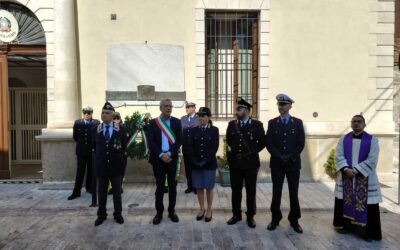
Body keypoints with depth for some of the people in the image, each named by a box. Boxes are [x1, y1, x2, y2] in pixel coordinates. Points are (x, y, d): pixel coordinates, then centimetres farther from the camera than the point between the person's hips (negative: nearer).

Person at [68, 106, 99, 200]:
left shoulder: (96, 123, -4)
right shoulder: (77, 123, 3)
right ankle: (76, 192, 7)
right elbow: (75, 137, 10)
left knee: (91, 171, 12)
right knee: (80, 171, 3)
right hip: (81, 150, 1)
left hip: (92, 150, 0)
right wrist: (81, 142, 8)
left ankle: (89, 187, 28)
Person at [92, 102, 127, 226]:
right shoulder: (96, 129, 2)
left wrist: (118, 154, 1)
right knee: (102, 191, 10)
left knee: (117, 191, 9)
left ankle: (118, 214, 21)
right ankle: (101, 214, 23)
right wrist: (99, 156, 8)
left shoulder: (121, 129, -3)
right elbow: (94, 146, 11)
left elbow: (124, 145, 4)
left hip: (116, 164, -1)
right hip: (101, 165, 1)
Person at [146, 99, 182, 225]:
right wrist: (161, 155, -14)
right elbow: (150, 142, -4)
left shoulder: (176, 122, 4)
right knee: (159, 187, 6)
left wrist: (169, 154, -14)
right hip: (158, 159, -1)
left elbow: (179, 140, -3)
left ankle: (171, 211, 22)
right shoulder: (153, 122, 2)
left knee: (172, 186, 9)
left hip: (172, 158, 1)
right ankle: (159, 212, 18)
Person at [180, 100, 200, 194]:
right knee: (188, 168, 10)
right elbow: (180, 131, 7)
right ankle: (190, 186, 22)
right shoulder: (182, 119, 8)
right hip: (185, 147, 4)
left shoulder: (199, 118, -7)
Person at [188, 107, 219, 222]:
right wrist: (195, 161, -10)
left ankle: (209, 210, 20)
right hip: (196, 163, 3)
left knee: (209, 187, 6)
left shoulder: (214, 130, -2)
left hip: (209, 163, -2)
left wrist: (205, 161, -16)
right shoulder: (193, 130, 6)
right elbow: (190, 146, 1)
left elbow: (215, 147, -9)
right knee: (199, 187, 9)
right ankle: (202, 208, 23)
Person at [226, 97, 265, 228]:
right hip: (234, 162, 3)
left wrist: (252, 152, 6)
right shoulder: (231, 124, 6)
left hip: (250, 163, -2)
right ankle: (236, 214, 24)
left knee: (251, 191, 7)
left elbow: (262, 142, 5)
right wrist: (231, 151, 11)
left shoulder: (257, 124, -3)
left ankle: (250, 216, 20)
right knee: (235, 190, 10)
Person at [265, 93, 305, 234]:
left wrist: (289, 157, -12)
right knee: (276, 192, 6)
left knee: (294, 193, 7)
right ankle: (275, 219, 18)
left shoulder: (298, 123, 3)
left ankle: (294, 220, 19)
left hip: (293, 163, 0)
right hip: (277, 163, 0)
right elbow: (268, 143, -2)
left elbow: (301, 144, -3)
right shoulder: (272, 123, 4)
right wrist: (280, 157, -12)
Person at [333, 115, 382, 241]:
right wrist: (346, 169, -19)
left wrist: (356, 170, -18)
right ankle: (346, 225, 23)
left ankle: (369, 231, 13)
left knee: (366, 204, 0)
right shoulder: (344, 139, 5)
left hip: (365, 178, -2)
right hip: (345, 177, 3)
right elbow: (338, 156, -3)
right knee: (346, 202, 8)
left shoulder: (372, 140, -2)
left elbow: (372, 160, -11)